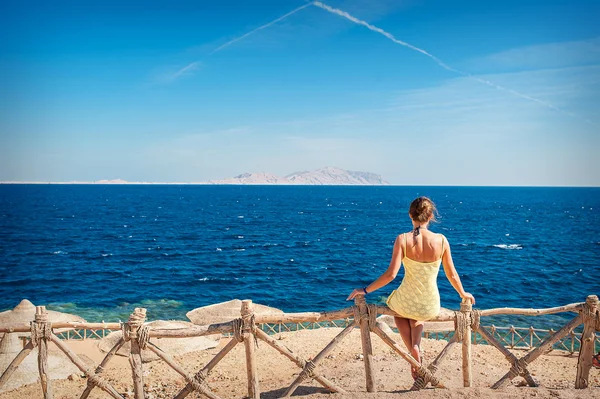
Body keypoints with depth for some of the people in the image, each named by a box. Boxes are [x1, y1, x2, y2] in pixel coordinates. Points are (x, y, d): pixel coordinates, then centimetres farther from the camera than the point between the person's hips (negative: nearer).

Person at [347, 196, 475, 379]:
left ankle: (413, 350, 17)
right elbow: (452, 275, 0)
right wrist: (463, 294, 19)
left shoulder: (403, 239, -15)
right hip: (431, 308, 2)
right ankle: (416, 345, 16)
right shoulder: (441, 240, -10)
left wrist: (365, 290, -6)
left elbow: (391, 274, -19)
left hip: (407, 302, -2)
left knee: (398, 310, 37)